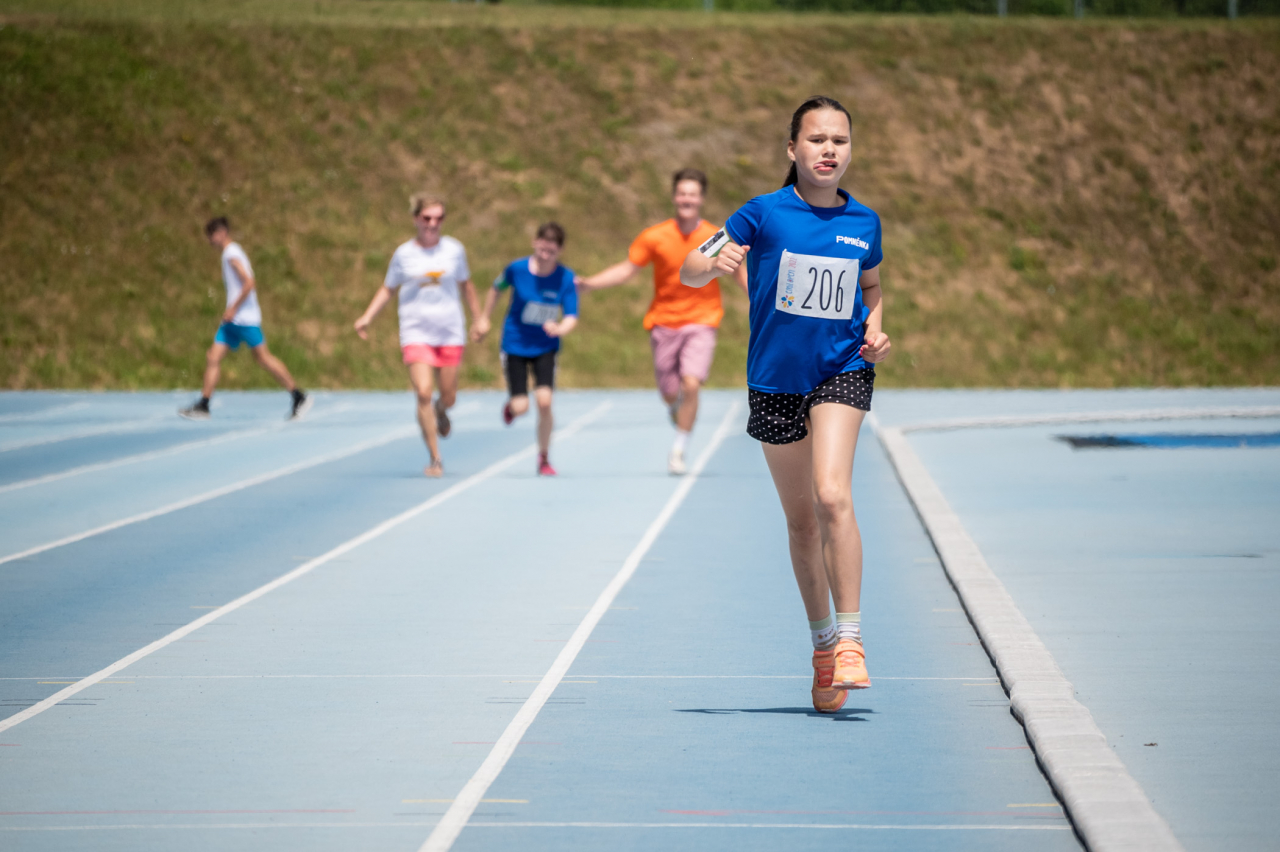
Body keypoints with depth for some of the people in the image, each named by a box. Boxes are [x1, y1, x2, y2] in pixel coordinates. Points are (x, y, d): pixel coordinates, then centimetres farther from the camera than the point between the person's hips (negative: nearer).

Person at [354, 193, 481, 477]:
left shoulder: (454, 250, 2)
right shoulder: (404, 254, -1)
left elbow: (465, 285, 16)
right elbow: (388, 289, 9)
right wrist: (367, 317, -2)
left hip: (451, 333, 2)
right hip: (416, 333, -2)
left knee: (448, 397, 7)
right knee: (423, 393, -16)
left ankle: (441, 411, 47)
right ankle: (435, 459, -10)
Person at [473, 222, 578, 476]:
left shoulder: (566, 278, -15)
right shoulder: (517, 269, -15)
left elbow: (572, 317, -16)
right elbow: (497, 288, 6)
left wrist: (559, 329, -38)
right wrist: (483, 319, 14)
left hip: (545, 347, 0)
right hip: (515, 344, 0)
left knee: (544, 400, -16)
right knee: (521, 407, -7)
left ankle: (543, 459, 5)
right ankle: (511, 405, 36)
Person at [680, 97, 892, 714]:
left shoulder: (864, 224, 3)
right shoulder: (764, 215, -5)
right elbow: (690, 273, -8)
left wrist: (875, 332, 1)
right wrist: (716, 263, -30)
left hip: (843, 369, 0)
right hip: (775, 379, 0)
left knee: (832, 496, -23)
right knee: (801, 520, 9)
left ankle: (850, 640, -19)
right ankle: (822, 642, 27)